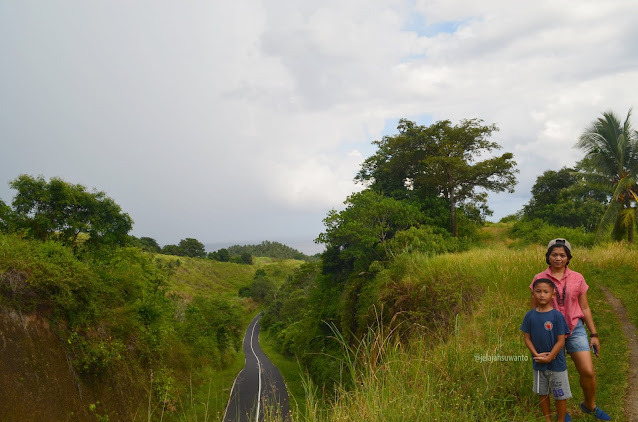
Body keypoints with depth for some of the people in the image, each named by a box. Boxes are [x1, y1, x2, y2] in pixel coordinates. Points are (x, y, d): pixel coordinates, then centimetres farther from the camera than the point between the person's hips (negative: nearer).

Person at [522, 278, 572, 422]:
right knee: (542, 393, 18)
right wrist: (537, 355, -15)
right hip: (538, 363, 3)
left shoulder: (557, 316, -14)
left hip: (556, 363, -3)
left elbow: (561, 341, -14)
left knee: (560, 395, 11)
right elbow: (527, 338, -2)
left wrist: (548, 358, -17)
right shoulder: (530, 315, -5)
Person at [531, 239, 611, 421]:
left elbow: (585, 308, 6)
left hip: (575, 330, 1)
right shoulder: (539, 279, -4)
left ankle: (589, 405, 25)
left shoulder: (577, 278, 0)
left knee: (588, 372, -4)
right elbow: (534, 310, 2)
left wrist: (594, 334, 5)